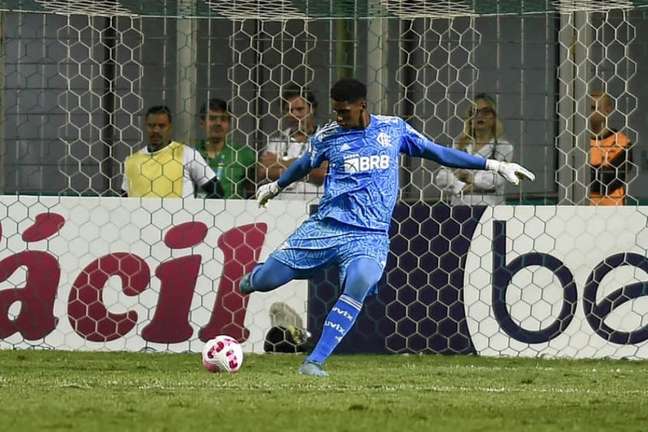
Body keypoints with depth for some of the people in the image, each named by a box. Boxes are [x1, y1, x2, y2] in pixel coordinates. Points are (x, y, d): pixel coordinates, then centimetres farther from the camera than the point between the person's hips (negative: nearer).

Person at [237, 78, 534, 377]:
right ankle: (254, 277, 36)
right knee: (265, 280, -6)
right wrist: (275, 187, 40)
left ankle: (314, 362, -28)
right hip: (326, 226, 1)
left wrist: (494, 165, 11)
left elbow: (437, 152, 12)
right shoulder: (328, 136, 5)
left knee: (360, 284, -32)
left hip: (370, 236, -1)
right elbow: (305, 165, 24)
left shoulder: (394, 129, 6)